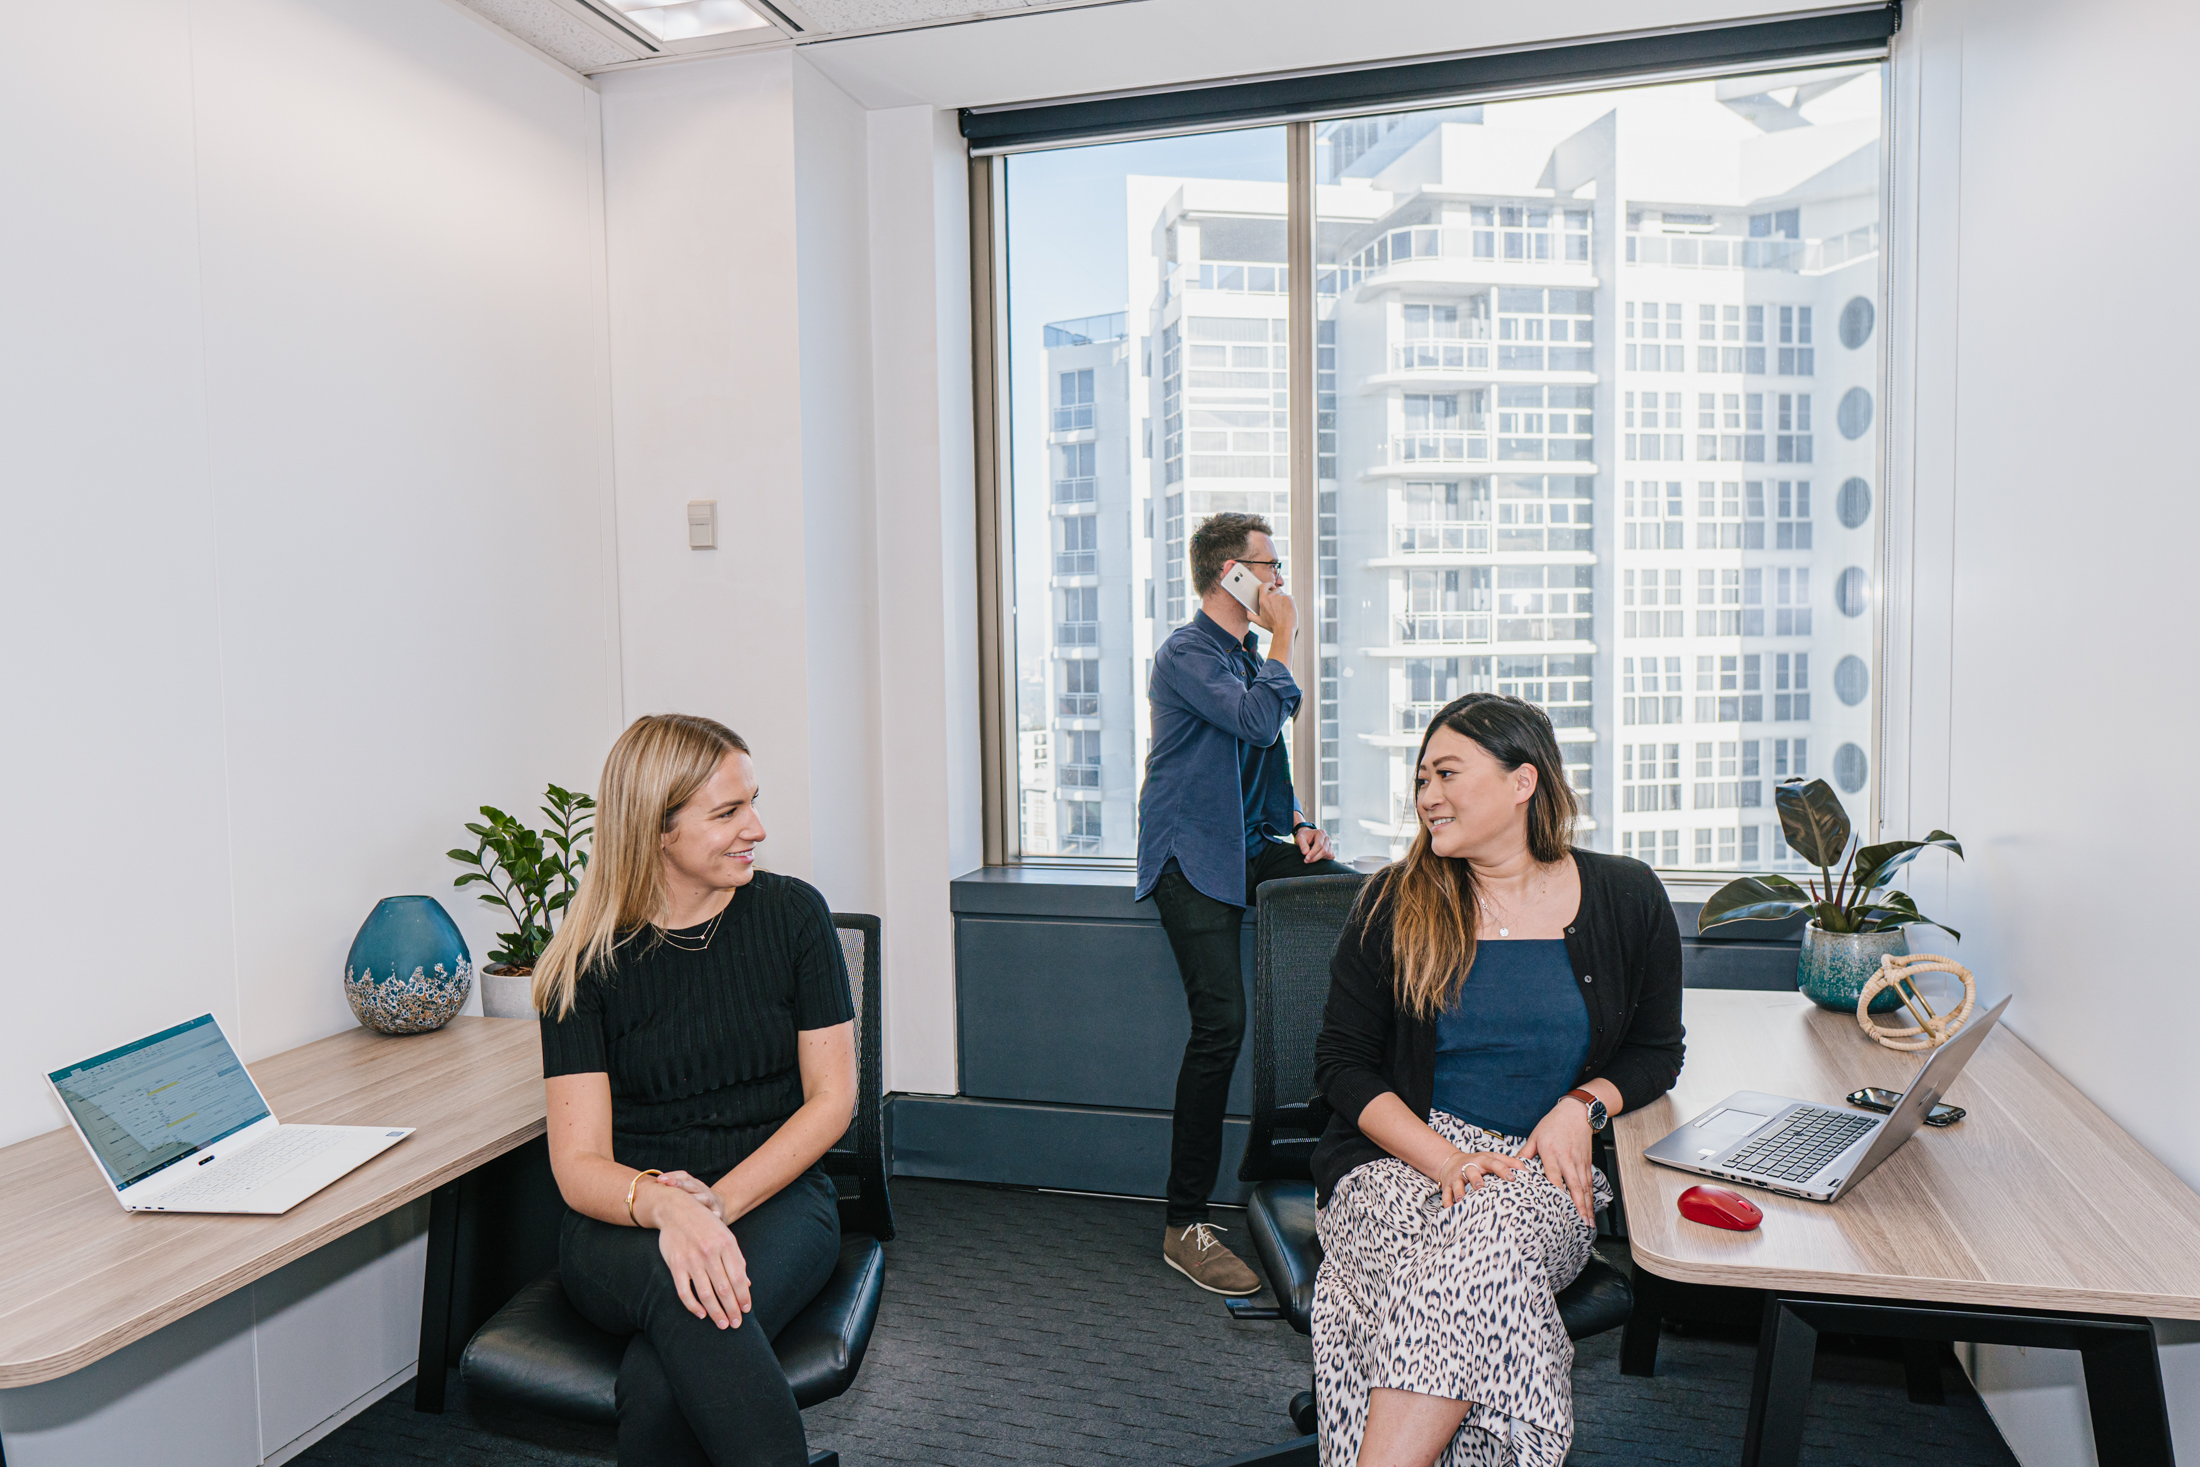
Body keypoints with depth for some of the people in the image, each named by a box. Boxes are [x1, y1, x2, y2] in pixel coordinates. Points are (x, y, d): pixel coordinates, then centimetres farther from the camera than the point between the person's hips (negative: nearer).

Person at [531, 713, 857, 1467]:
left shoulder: (791, 913, 0)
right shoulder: (589, 961, -1)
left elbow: (831, 1098, 0)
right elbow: (579, 1163, -7)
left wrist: (718, 1203, -14)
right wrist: (664, 1204, -30)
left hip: (774, 1199, 0)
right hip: (624, 1226, 1)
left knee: (660, 1384, -31)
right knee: (680, 1290, -36)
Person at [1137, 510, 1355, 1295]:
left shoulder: (1247, 654, 18)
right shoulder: (1186, 653, -10)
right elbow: (1258, 722, -25)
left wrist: (1296, 825, 10)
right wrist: (1284, 639, -11)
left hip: (1247, 845, 8)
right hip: (1191, 856, -8)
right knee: (1220, 1024, -19)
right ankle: (1185, 1227, -10)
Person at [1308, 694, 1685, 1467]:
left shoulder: (1627, 899, 5)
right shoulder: (1396, 903, 2)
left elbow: (1655, 1049, 15)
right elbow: (1342, 1061, 2)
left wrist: (1582, 1106, -8)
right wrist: (1443, 1159, -14)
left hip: (1544, 1170, 1)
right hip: (1402, 1156, 0)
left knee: (1488, 1238, -35)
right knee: (1478, 1272, -34)